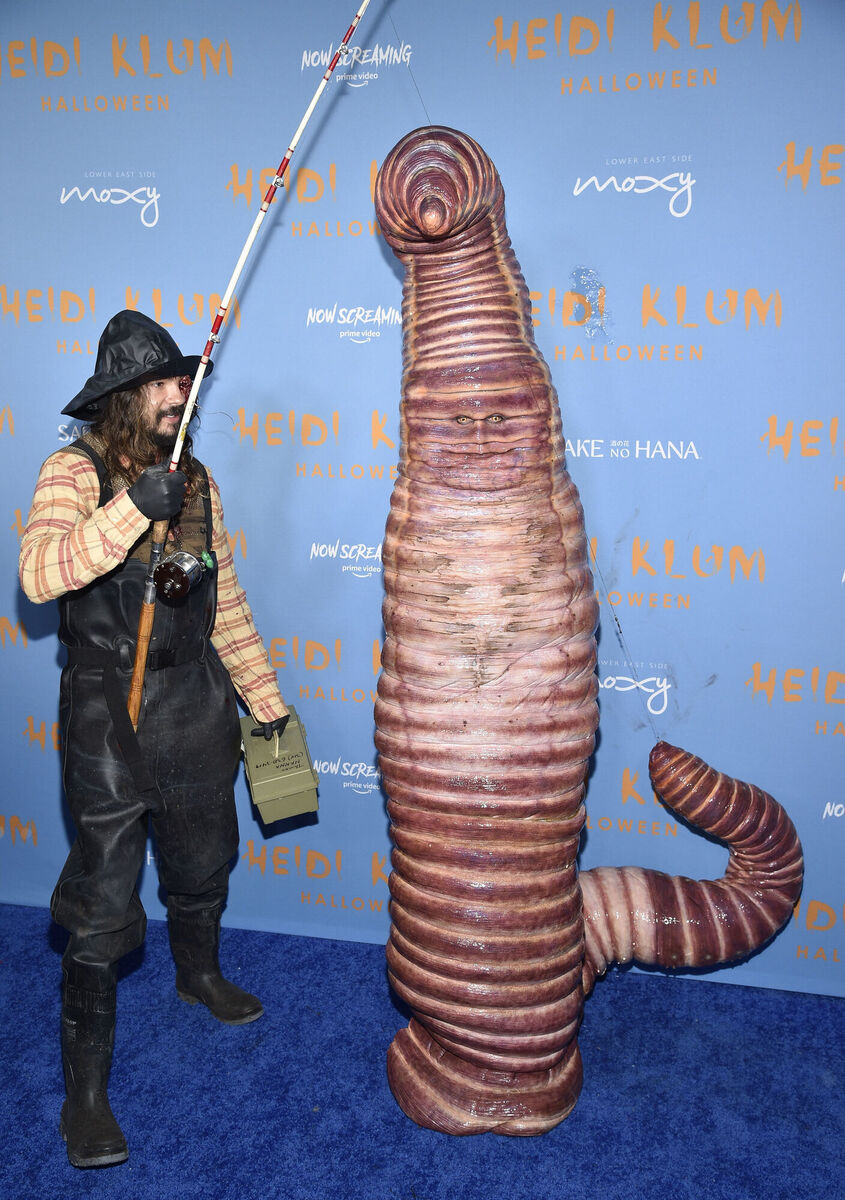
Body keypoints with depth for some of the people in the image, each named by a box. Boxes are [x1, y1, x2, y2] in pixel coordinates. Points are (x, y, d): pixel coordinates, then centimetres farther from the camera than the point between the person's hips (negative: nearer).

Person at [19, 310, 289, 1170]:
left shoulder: (195, 478, 7)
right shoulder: (76, 473, -12)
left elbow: (225, 599, 11)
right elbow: (38, 575, -30)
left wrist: (264, 699, 12)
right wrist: (131, 508, -41)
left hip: (196, 699, 6)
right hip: (109, 709, -6)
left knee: (203, 857, 23)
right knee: (102, 908, 0)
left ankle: (199, 972, 52)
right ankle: (86, 1091, 15)